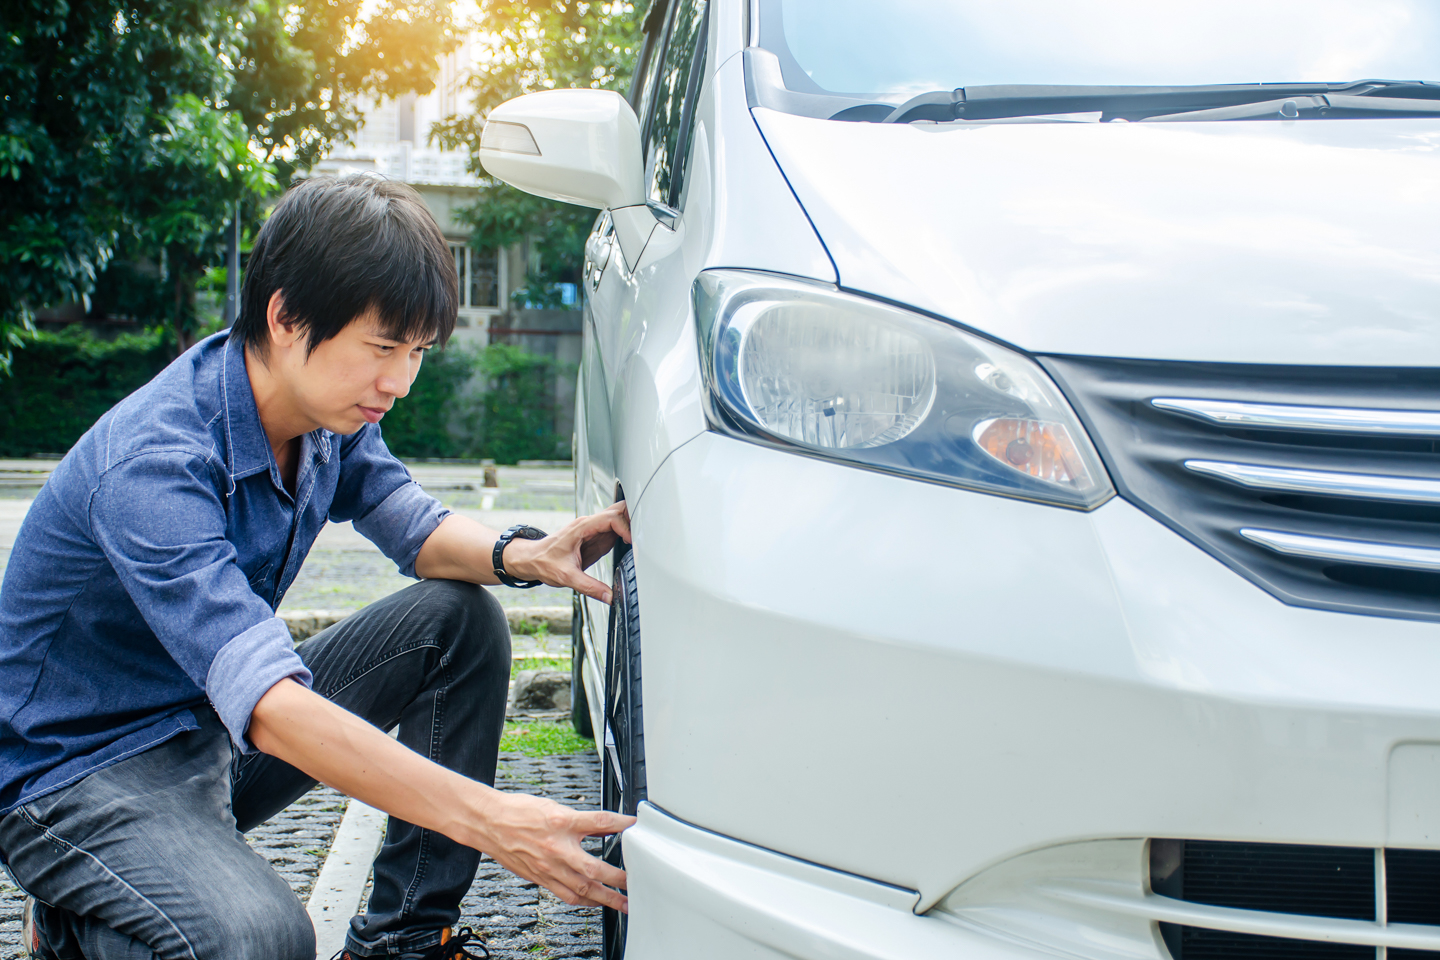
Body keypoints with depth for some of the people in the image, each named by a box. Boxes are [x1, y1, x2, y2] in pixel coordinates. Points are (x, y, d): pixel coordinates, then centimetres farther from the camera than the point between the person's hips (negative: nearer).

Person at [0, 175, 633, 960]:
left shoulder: (327, 408, -7)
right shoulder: (151, 466, -32)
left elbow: (414, 524, 7)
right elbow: (269, 706, -41)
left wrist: (520, 555, -18)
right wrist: (490, 821, -47)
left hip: (221, 729, 8)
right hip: (78, 771, -8)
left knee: (460, 617, -3)